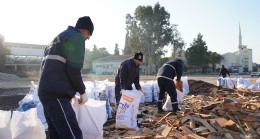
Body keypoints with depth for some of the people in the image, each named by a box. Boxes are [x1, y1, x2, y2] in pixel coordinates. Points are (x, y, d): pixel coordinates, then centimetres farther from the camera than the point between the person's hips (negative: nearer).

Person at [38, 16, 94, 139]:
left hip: (46, 90, 10)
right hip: (56, 93, -10)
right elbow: (73, 68, -15)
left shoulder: (58, 38, 26)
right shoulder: (76, 37, -4)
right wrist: (82, 91, -2)